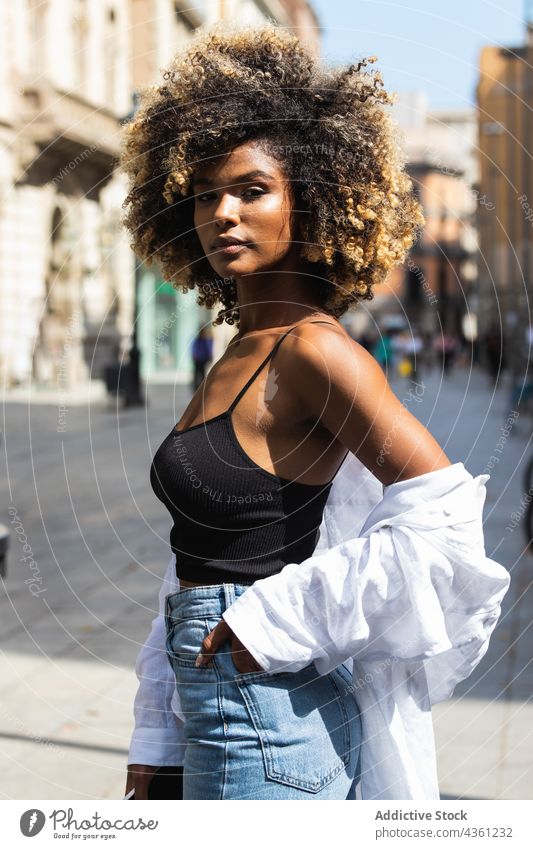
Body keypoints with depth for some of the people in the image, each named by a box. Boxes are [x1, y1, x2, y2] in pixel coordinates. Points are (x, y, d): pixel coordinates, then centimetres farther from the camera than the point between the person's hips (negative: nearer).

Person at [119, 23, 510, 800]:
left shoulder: (312, 350, -15)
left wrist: (277, 620, -20)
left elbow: (441, 516, -23)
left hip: (269, 719, -8)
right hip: (212, 706, 8)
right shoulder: (238, 355, 11)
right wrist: (157, 738, 14)